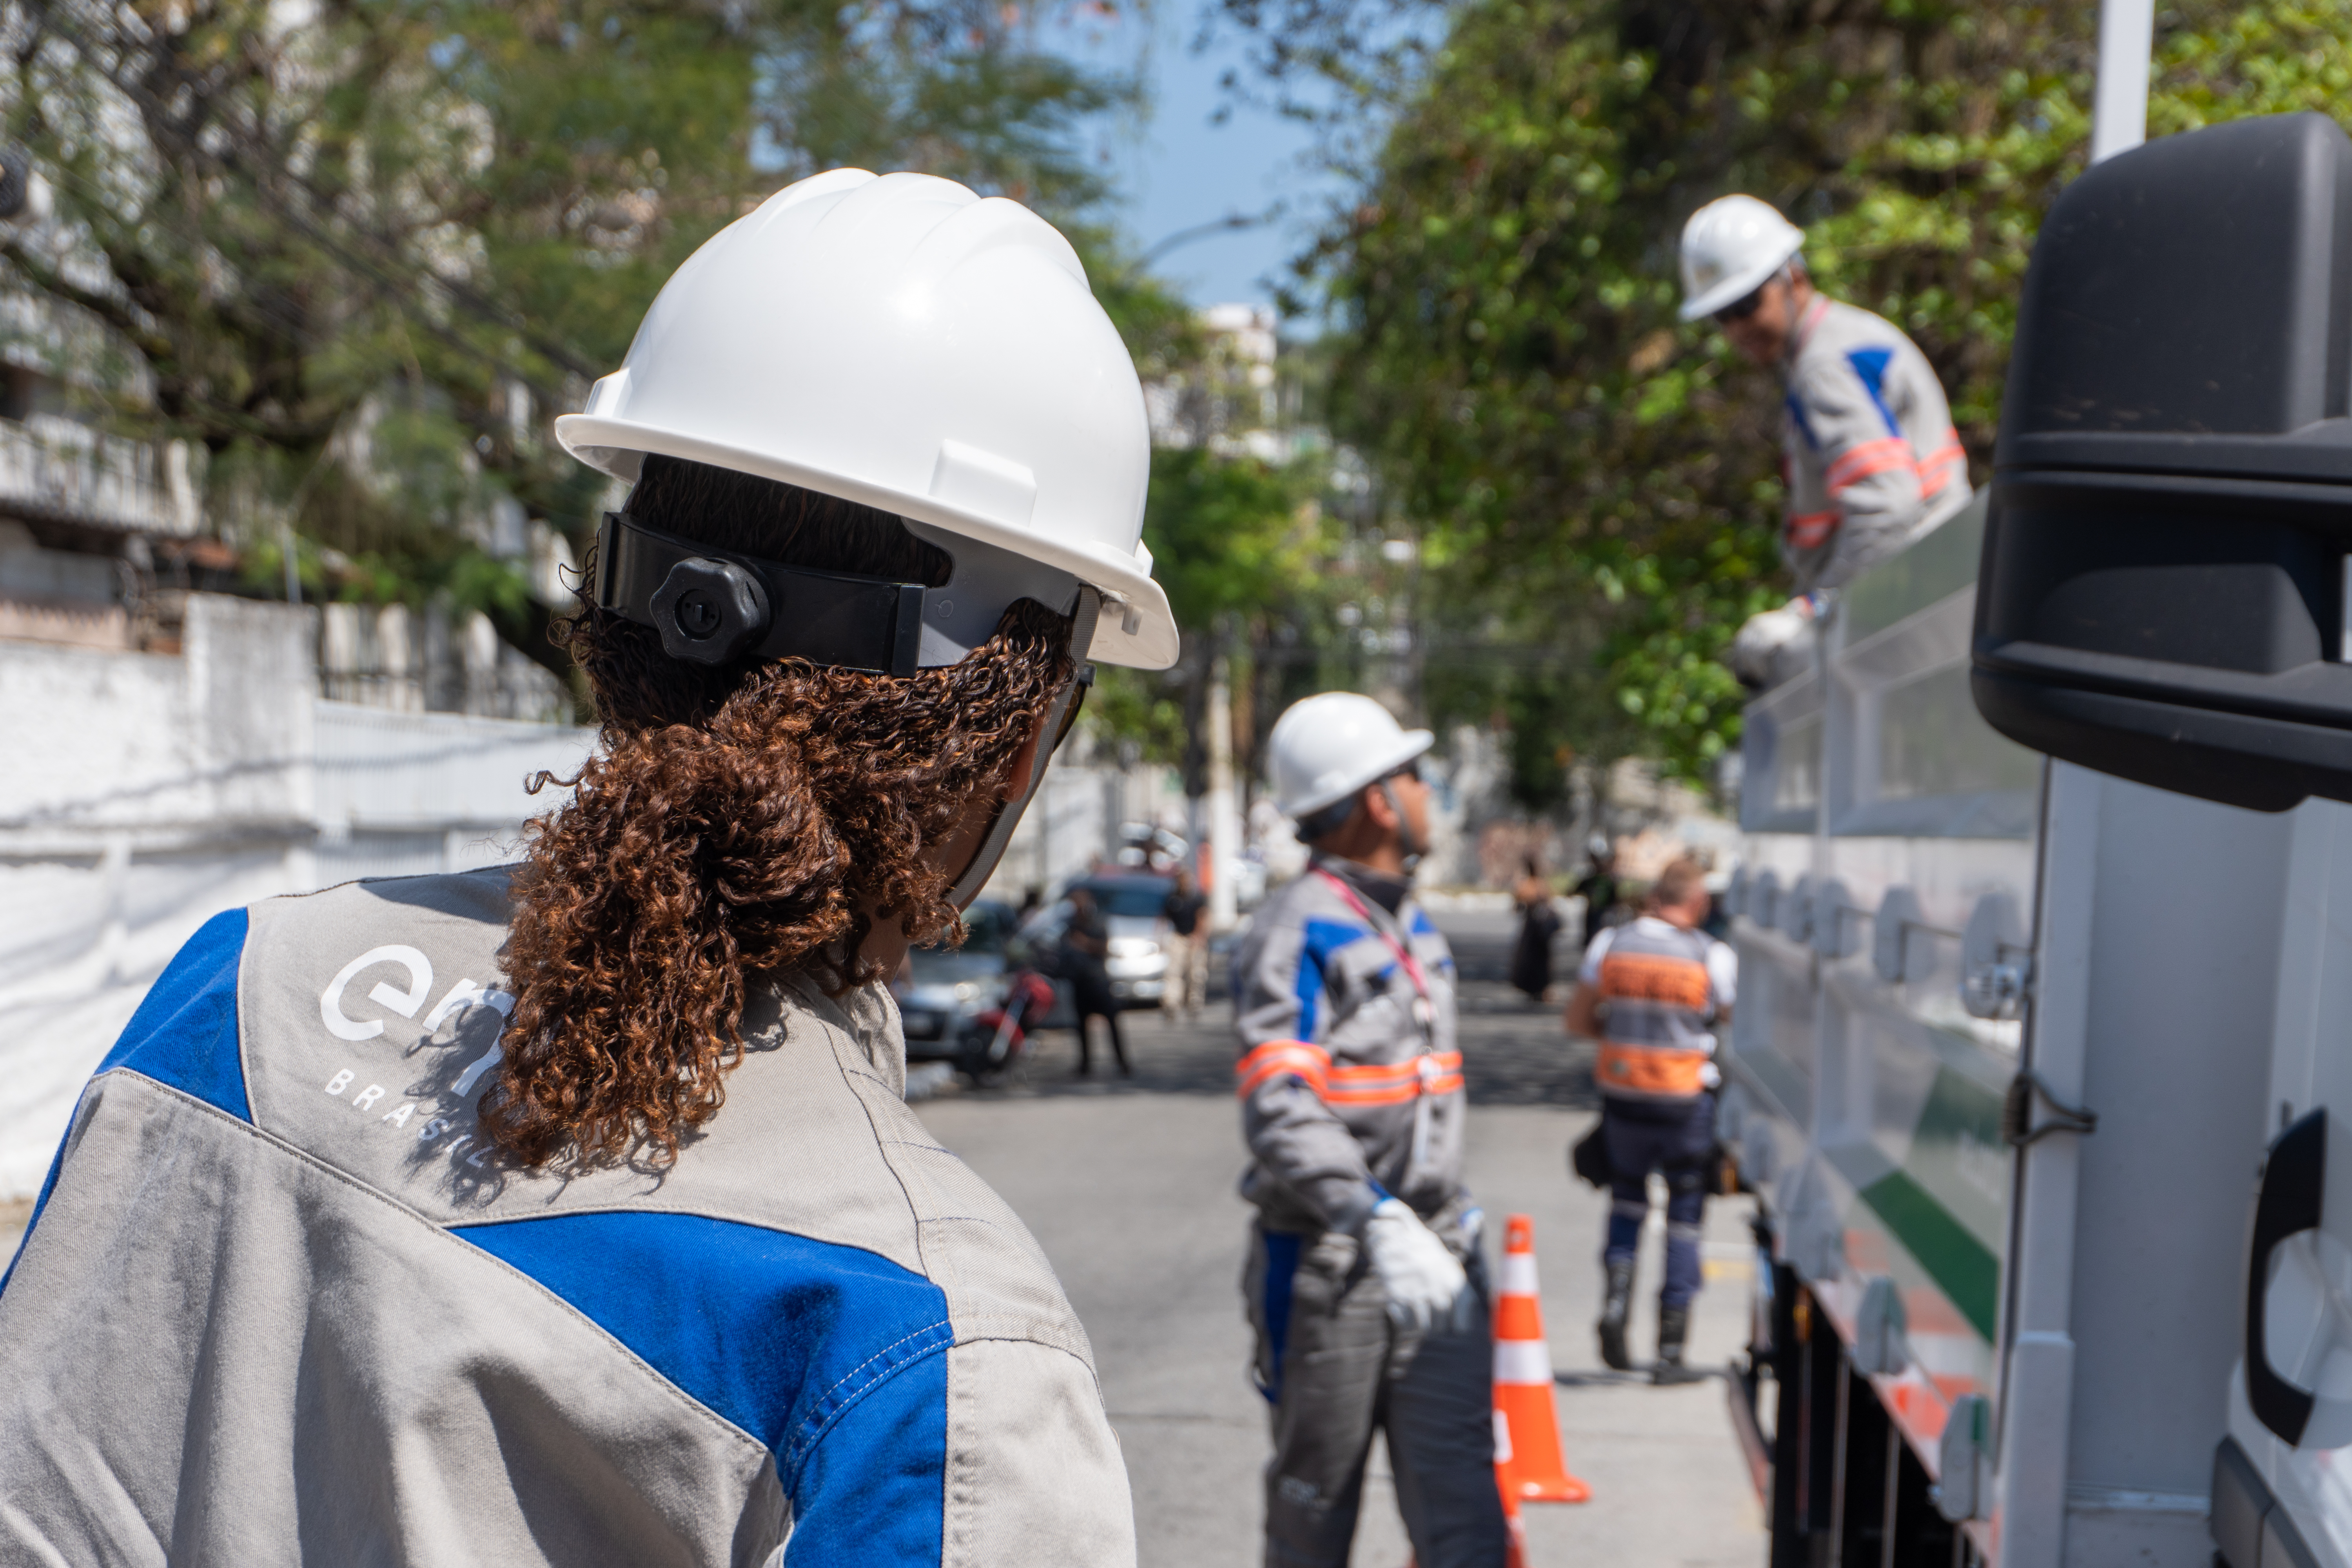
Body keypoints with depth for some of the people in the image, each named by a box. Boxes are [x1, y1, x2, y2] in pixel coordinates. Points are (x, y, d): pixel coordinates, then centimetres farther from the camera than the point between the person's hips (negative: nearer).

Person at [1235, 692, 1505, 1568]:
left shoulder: (1411, 921, 14)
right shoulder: (1299, 933, -15)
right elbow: (1280, 1111, -26)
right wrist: (1380, 1224, -35)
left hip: (1433, 1259, 7)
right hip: (1328, 1266, -7)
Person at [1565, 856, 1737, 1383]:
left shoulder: (1610, 944, -2)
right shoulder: (1715, 957, -9)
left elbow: (1578, 1021, 3)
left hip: (1622, 1097, 2)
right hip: (1688, 1103, -2)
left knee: (1627, 1196, 24)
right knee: (1684, 1217, 10)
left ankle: (1617, 1294, 1)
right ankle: (1671, 1348, 12)